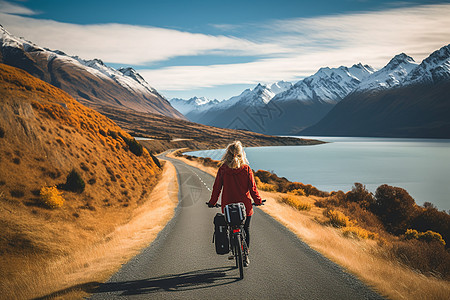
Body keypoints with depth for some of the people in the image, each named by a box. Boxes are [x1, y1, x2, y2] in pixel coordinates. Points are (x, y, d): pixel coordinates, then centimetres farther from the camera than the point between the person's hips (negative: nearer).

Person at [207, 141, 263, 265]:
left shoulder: (222, 170, -6)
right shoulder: (246, 169, -7)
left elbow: (217, 187, -1)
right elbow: (252, 187, -4)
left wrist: (212, 202, 12)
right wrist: (258, 201, 10)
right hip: (245, 206, 0)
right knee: (245, 230, 18)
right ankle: (245, 256, 20)